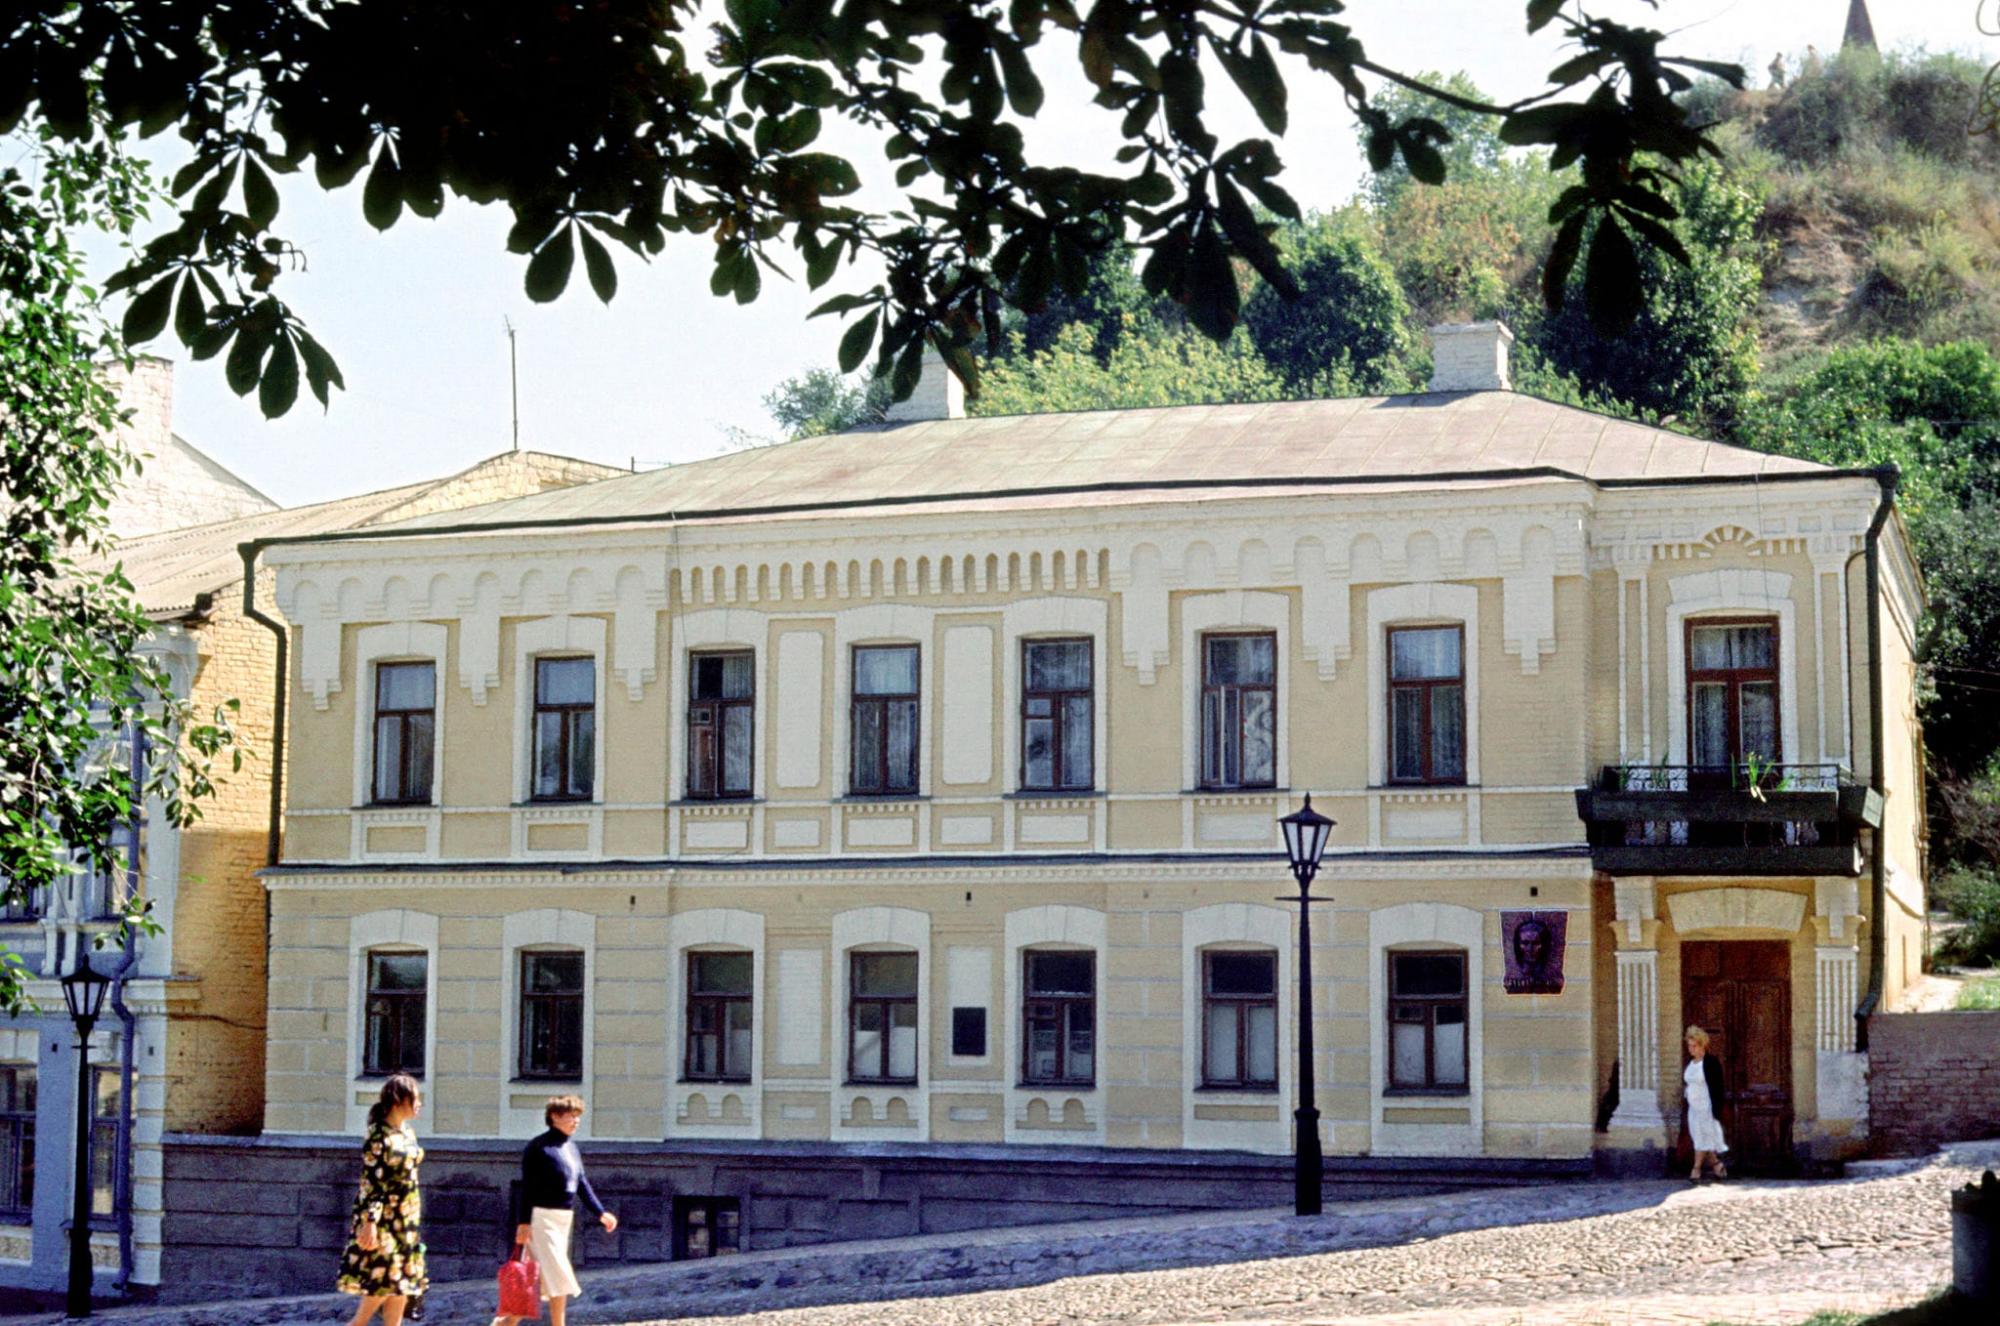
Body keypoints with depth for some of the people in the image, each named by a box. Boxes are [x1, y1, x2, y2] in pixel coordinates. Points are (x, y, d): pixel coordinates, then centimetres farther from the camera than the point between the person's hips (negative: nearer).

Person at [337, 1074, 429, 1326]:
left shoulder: (407, 1134, 12)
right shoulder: (379, 1136, -13)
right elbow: (370, 1183, -18)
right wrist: (370, 1222, -24)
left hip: (406, 1221, 8)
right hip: (384, 1220, -8)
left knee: (401, 1284, 6)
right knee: (382, 1280, -10)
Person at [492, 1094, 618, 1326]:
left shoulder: (572, 1148, 13)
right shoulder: (539, 1146, -11)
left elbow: (582, 1184, 17)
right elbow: (527, 1187, -13)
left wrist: (600, 1213, 8)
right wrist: (523, 1222, -17)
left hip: (563, 1219, 9)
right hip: (542, 1217, -9)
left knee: (542, 1277, 11)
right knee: (559, 1275, -9)